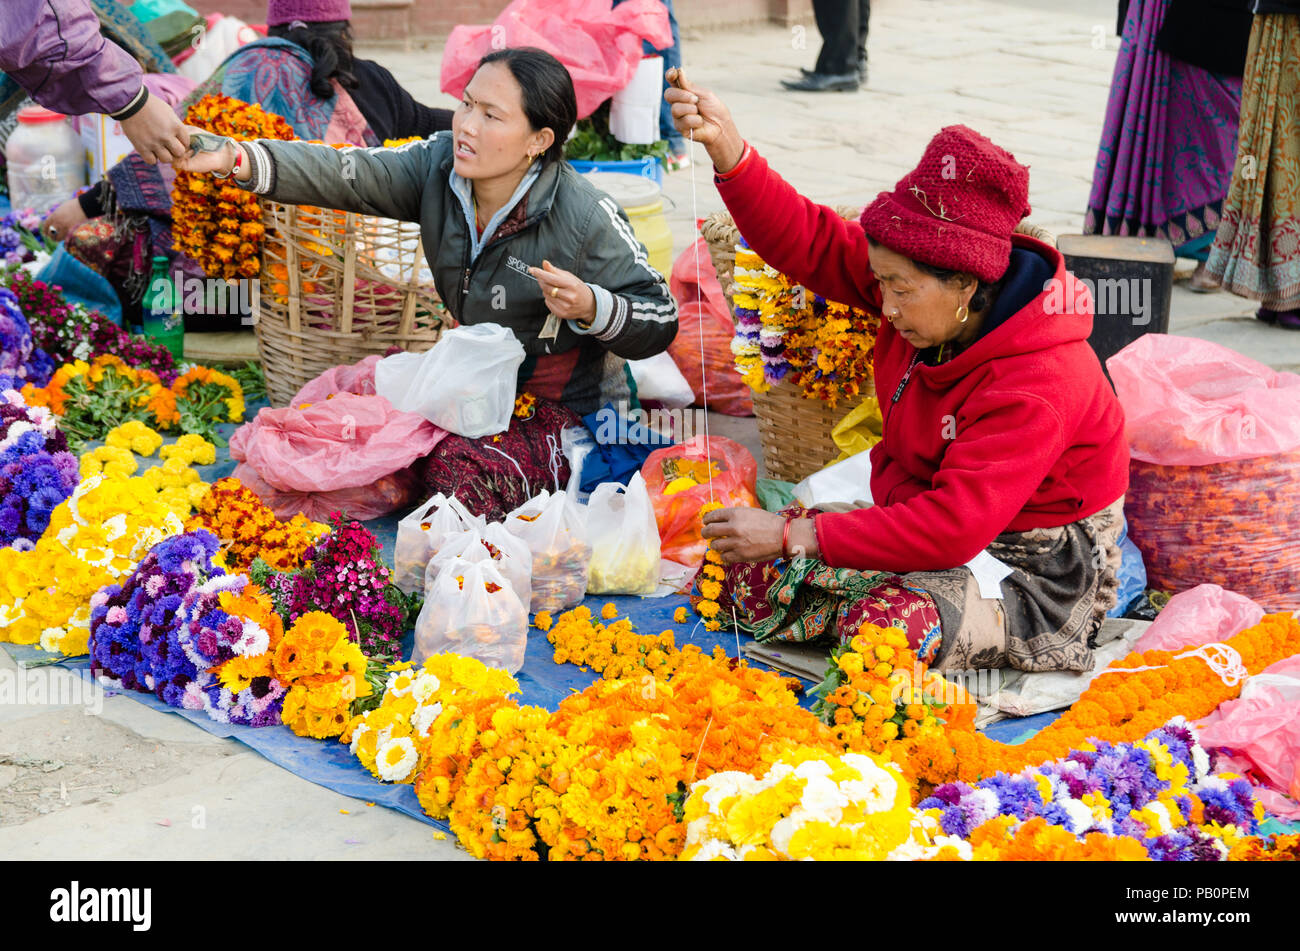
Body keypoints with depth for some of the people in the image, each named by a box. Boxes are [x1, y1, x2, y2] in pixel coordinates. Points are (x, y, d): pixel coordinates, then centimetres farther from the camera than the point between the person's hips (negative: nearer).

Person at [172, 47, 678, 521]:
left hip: (560, 409, -6)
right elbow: (344, 175, -20)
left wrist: (589, 307, -34)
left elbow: (660, 322, -14)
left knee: (460, 475, -29)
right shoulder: (440, 164, -7)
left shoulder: (587, 219, -21)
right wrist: (237, 159, -36)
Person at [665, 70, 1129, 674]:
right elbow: (811, 243, -5)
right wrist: (726, 149, -21)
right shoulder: (927, 292, -7)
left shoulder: (1038, 386, -30)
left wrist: (795, 536, -33)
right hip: (917, 517, 8)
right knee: (746, 574, -6)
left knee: (881, 630, -36)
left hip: (1036, 575, -8)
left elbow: (953, 526, -35)